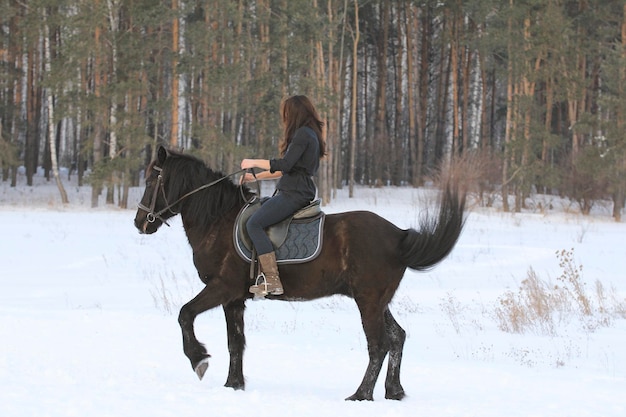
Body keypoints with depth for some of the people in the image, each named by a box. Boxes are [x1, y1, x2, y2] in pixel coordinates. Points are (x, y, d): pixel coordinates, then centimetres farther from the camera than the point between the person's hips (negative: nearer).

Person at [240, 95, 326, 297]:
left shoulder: (303, 134, -12)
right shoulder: (310, 134, 21)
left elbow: (285, 165, -20)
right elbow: (286, 170, 25)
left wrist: (254, 163, -9)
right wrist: (255, 177, 23)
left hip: (295, 195, -11)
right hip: (297, 192, 11)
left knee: (254, 223, -17)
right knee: (255, 210, 19)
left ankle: (272, 281, -25)